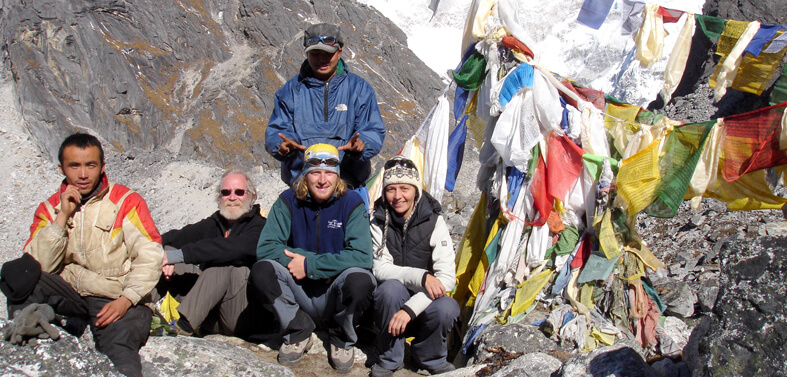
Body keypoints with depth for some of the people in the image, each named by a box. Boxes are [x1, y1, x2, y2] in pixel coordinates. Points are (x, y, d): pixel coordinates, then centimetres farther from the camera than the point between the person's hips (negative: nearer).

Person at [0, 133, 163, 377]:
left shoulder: (126, 201, 1)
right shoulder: (50, 208, 11)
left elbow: (150, 257, -7)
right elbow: (39, 265, -3)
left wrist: (126, 300, -19)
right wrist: (63, 217, -9)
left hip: (117, 301, -4)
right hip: (69, 295, 4)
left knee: (118, 353, -33)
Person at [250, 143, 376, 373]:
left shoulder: (351, 203, -9)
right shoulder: (288, 201, -3)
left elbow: (362, 256, -20)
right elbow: (265, 247, -12)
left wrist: (310, 265, -22)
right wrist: (325, 263, -18)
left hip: (335, 296, -2)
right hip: (299, 295, 2)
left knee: (361, 279, -33)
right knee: (262, 270, -23)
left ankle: (342, 338, -1)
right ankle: (299, 331, 1)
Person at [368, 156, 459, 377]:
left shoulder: (434, 222, -9)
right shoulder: (378, 223, -4)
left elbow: (447, 278, -17)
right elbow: (380, 269, -15)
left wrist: (410, 309, -29)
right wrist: (421, 276, -31)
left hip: (424, 302, 0)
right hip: (392, 301, 0)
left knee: (447, 308, -31)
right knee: (391, 286, -31)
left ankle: (429, 358, 1)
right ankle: (389, 359, -9)